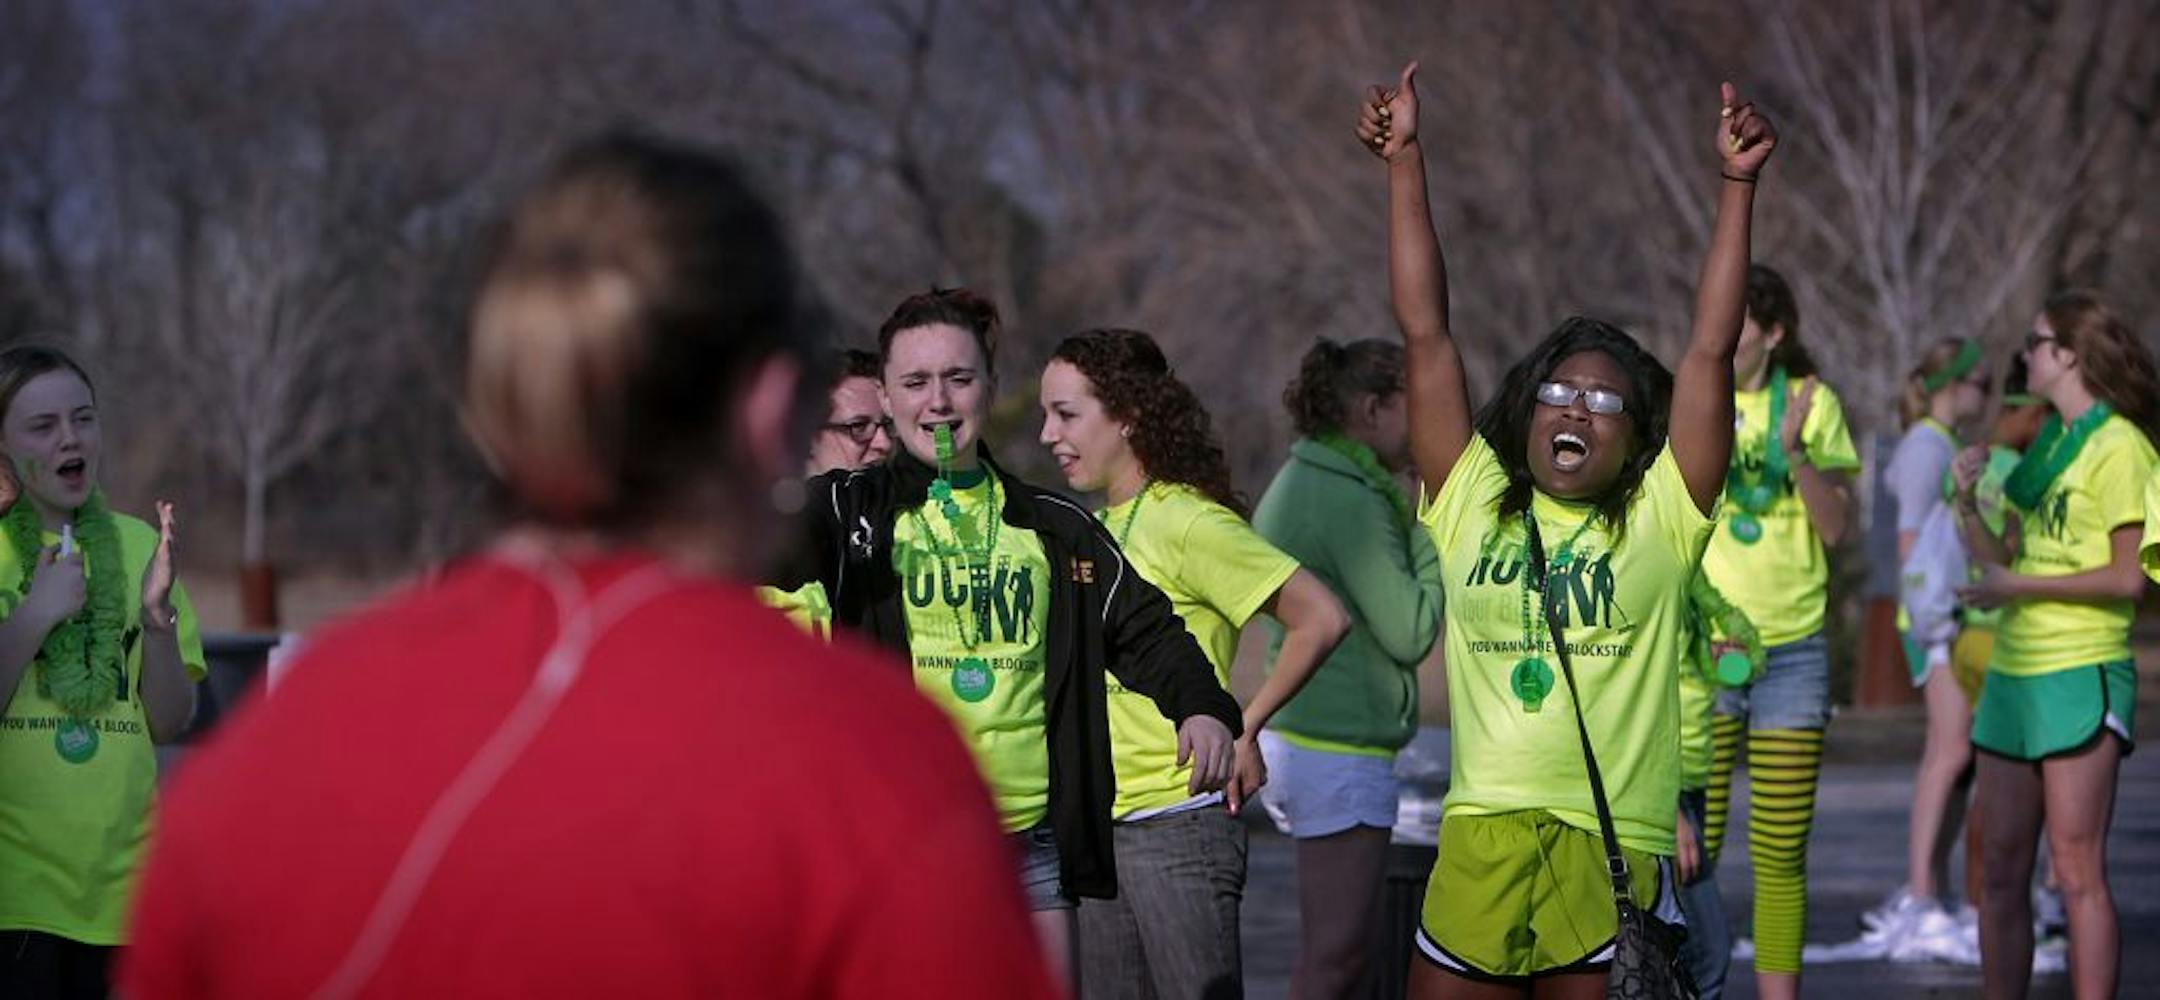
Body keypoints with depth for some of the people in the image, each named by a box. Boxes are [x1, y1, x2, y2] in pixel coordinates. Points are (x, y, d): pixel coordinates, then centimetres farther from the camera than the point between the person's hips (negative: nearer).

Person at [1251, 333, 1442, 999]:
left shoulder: (1298, 484, 14)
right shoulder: (1351, 501, -16)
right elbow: (1409, 632, -17)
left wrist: (1416, 523, 10)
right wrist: (1434, 535, -8)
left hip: (1295, 737, 10)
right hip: (1340, 750, -10)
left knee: (1328, 944, 15)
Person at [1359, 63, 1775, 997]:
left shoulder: (1659, 519, 5)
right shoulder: (1473, 506, 9)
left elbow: (1711, 347, 0)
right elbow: (1425, 331, 9)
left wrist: (1737, 186, -5)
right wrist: (1405, 164, 7)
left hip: (1614, 855, -2)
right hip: (1478, 847, 2)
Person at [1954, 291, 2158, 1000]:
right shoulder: (2043, 448, 19)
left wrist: (2020, 586, -15)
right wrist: (1968, 504, 4)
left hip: (2080, 674, -8)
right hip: (2013, 669, 8)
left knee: (2076, 869, -12)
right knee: (2001, 869, 7)